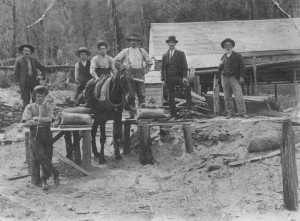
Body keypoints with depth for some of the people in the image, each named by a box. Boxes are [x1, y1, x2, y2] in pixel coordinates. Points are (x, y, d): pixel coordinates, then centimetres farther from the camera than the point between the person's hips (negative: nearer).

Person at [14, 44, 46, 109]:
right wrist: (18, 82, -5)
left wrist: (42, 76, 5)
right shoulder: (19, 62, 3)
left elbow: (43, 68, 19)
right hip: (25, 84, -3)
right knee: (26, 100, -4)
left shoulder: (34, 60, 11)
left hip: (34, 82, 3)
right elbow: (16, 74, 5)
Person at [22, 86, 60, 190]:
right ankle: (55, 173, 3)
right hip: (35, 134, -2)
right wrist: (43, 121, -9)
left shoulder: (47, 107, 12)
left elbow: (50, 119, -5)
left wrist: (37, 118, -12)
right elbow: (28, 122, -8)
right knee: (40, 156, -10)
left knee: (47, 157, 1)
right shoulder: (29, 107, 4)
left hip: (46, 134, 2)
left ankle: (44, 179, 12)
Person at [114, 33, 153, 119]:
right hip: (129, 74, -1)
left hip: (140, 75, 1)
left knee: (141, 95, -4)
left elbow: (149, 62, 21)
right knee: (131, 95, -2)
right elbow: (116, 60, 10)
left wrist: (146, 70, 9)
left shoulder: (142, 51, 15)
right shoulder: (125, 51, 10)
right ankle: (132, 113, 4)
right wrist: (123, 68, 2)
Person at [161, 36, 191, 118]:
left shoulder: (181, 53, 8)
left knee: (187, 87, -31)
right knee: (171, 98, 2)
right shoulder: (165, 55, 15)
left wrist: (184, 76, -12)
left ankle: (189, 107, -26)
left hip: (179, 76, -3)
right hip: (169, 78, 3)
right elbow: (163, 68, 13)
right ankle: (173, 115, 8)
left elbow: (184, 66, 1)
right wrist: (163, 79, 4)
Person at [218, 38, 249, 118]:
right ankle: (230, 113, 11)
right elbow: (220, 69, 21)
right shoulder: (223, 57, 16)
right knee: (227, 97, 4)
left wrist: (241, 77, -10)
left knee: (239, 95, -13)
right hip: (224, 78, 4)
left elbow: (242, 66, -1)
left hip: (234, 78, -4)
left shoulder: (237, 56, 3)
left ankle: (242, 112, -14)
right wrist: (221, 64, -1)